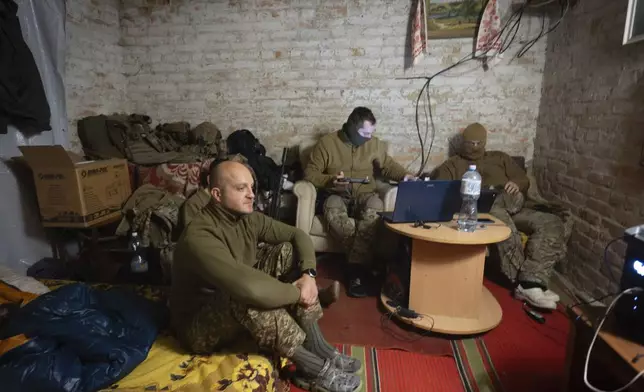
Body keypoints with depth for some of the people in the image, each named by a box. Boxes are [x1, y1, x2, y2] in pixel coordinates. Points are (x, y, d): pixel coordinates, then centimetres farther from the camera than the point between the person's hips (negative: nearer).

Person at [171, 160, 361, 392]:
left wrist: (308, 274, -19)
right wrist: (297, 293, -27)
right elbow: (249, 288, -43)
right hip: (199, 326, -7)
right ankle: (314, 367, -19)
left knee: (288, 252, -8)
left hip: (241, 316, 8)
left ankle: (318, 349, -9)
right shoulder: (198, 237, -31)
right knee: (248, 297, -40)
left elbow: (298, 235, -1)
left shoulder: (247, 218, -5)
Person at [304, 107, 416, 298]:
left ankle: (356, 269, -35)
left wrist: (404, 175, -1)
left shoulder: (374, 144, 8)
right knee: (334, 213, -39)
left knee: (373, 211, -36)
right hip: (336, 195, -1)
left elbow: (388, 166, 19)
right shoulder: (327, 142, -2)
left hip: (365, 194, 2)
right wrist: (330, 180, -20)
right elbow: (309, 173, -2)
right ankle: (366, 264, -32)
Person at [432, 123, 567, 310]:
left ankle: (531, 282, -33)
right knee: (503, 222, -40)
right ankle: (524, 282, -33)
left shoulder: (500, 157, 30)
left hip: (514, 206, 5)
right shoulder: (453, 164, 21)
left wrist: (516, 184, -3)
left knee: (552, 223, -23)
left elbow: (524, 179, 23)